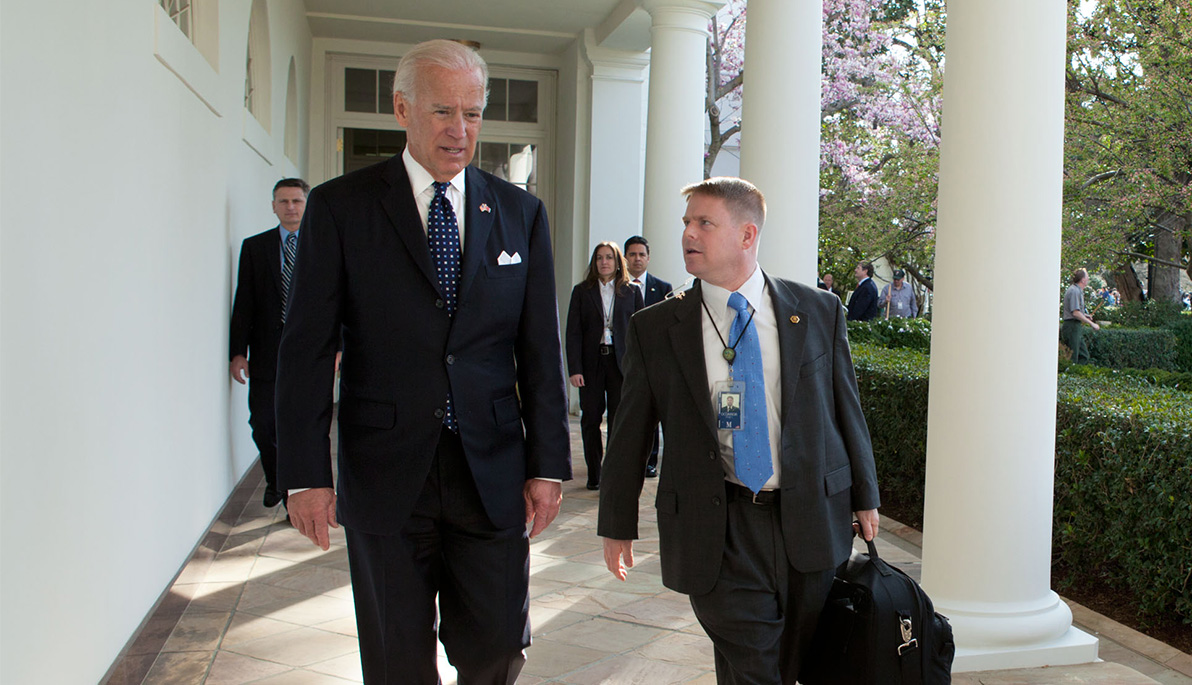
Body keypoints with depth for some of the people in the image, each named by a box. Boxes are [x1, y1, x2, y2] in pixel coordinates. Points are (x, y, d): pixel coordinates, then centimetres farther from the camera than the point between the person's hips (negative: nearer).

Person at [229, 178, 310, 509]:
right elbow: (243, 303, 4)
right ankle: (275, 481, 30)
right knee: (263, 424, 4)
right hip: (267, 353, 1)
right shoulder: (254, 247, 8)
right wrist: (238, 352, -3)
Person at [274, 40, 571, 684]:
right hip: (385, 477, -1)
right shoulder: (339, 206, -1)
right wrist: (305, 474, -7)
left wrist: (548, 463, 2)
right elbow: (306, 349, -2)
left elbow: (541, 348, 5)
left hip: (493, 475, 2)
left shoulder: (521, 213, 5)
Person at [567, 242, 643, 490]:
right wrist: (574, 368, -7)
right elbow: (573, 332, 2)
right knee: (590, 419, 4)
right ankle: (594, 474, 16)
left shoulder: (631, 292, 7)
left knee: (620, 419, -3)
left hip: (620, 361, 0)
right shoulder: (582, 291, 6)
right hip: (591, 362, 1)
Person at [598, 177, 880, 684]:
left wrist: (864, 496, 13)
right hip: (717, 530, -1)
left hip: (810, 516, 2)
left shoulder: (818, 312, 2)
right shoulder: (655, 328, 0)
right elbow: (630, 430, 5)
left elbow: (846, 408, 9)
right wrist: (617, 524, 8)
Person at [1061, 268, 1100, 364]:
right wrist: (1092, 324, -18)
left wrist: (1085, 315, 16)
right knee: (1072, 359, -7)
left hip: (1076, 327, 10)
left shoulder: (1077, 290, 18)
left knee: (1084, 355, 11)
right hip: (1072, 326, -10)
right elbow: (1075, 313, -21)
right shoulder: (1074, 291, -14)